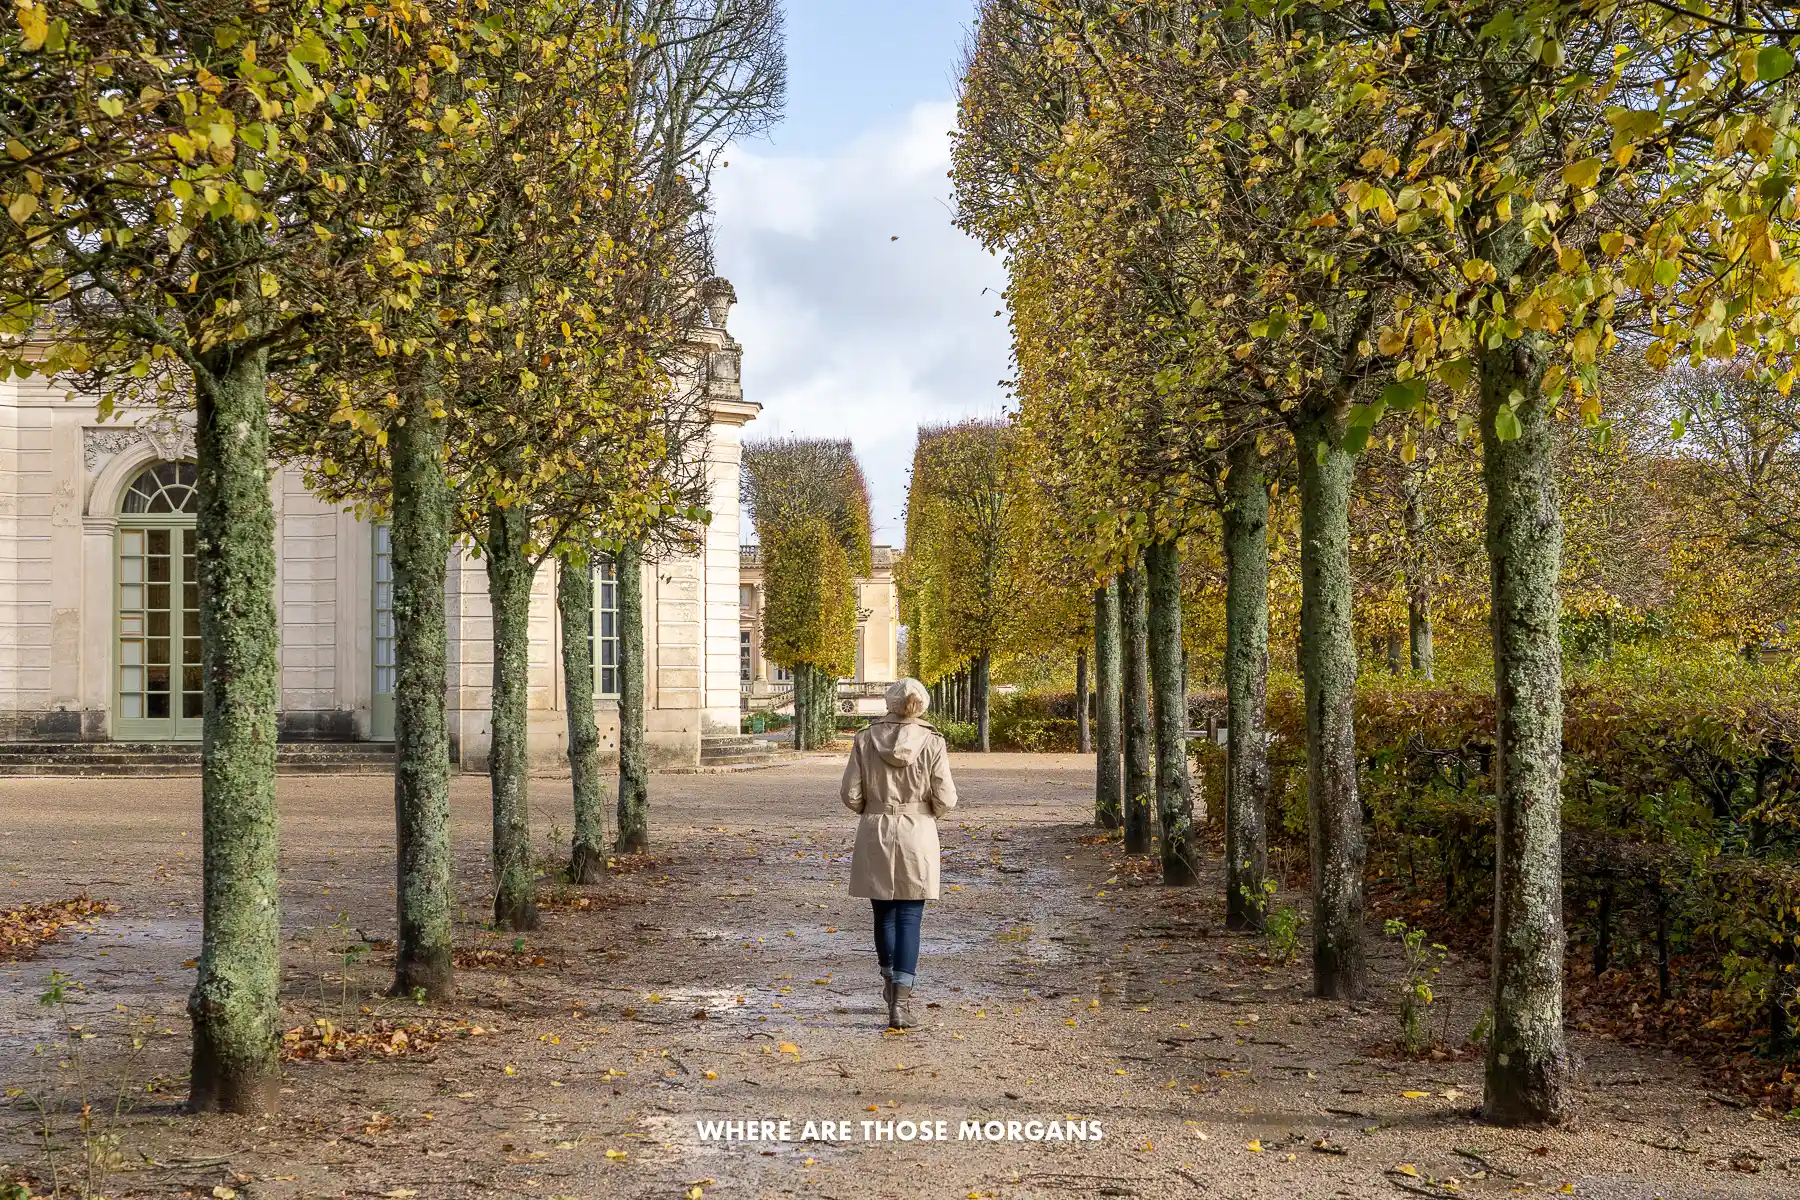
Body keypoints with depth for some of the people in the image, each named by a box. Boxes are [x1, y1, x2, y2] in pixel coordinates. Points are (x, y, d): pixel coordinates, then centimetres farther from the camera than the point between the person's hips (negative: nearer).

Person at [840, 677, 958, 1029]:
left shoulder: (866, 739, -4)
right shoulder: (932, 742, -8)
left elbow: (850, 795, -4)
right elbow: (945, 799, -8)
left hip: (875, 835, 2)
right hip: (917, 835, -1)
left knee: (884, 914, 17)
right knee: (909, 918, 1)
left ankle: (892, 983, 33)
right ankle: (900, 1000, -6)